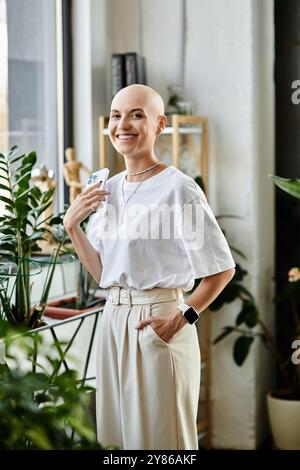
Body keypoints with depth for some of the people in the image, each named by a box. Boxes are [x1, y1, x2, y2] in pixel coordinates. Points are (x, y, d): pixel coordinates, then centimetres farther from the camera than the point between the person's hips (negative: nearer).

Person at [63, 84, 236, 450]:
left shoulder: (178, 188, -12)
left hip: (158, 321, -6)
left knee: (160, 435, 7)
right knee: (120, 432, 16)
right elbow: (101, 272, 9)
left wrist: (183, 317, -17)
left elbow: (223, 267, -10)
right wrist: (72, 226, -2)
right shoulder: (109, 190, 8)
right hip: (114, 317, 7)